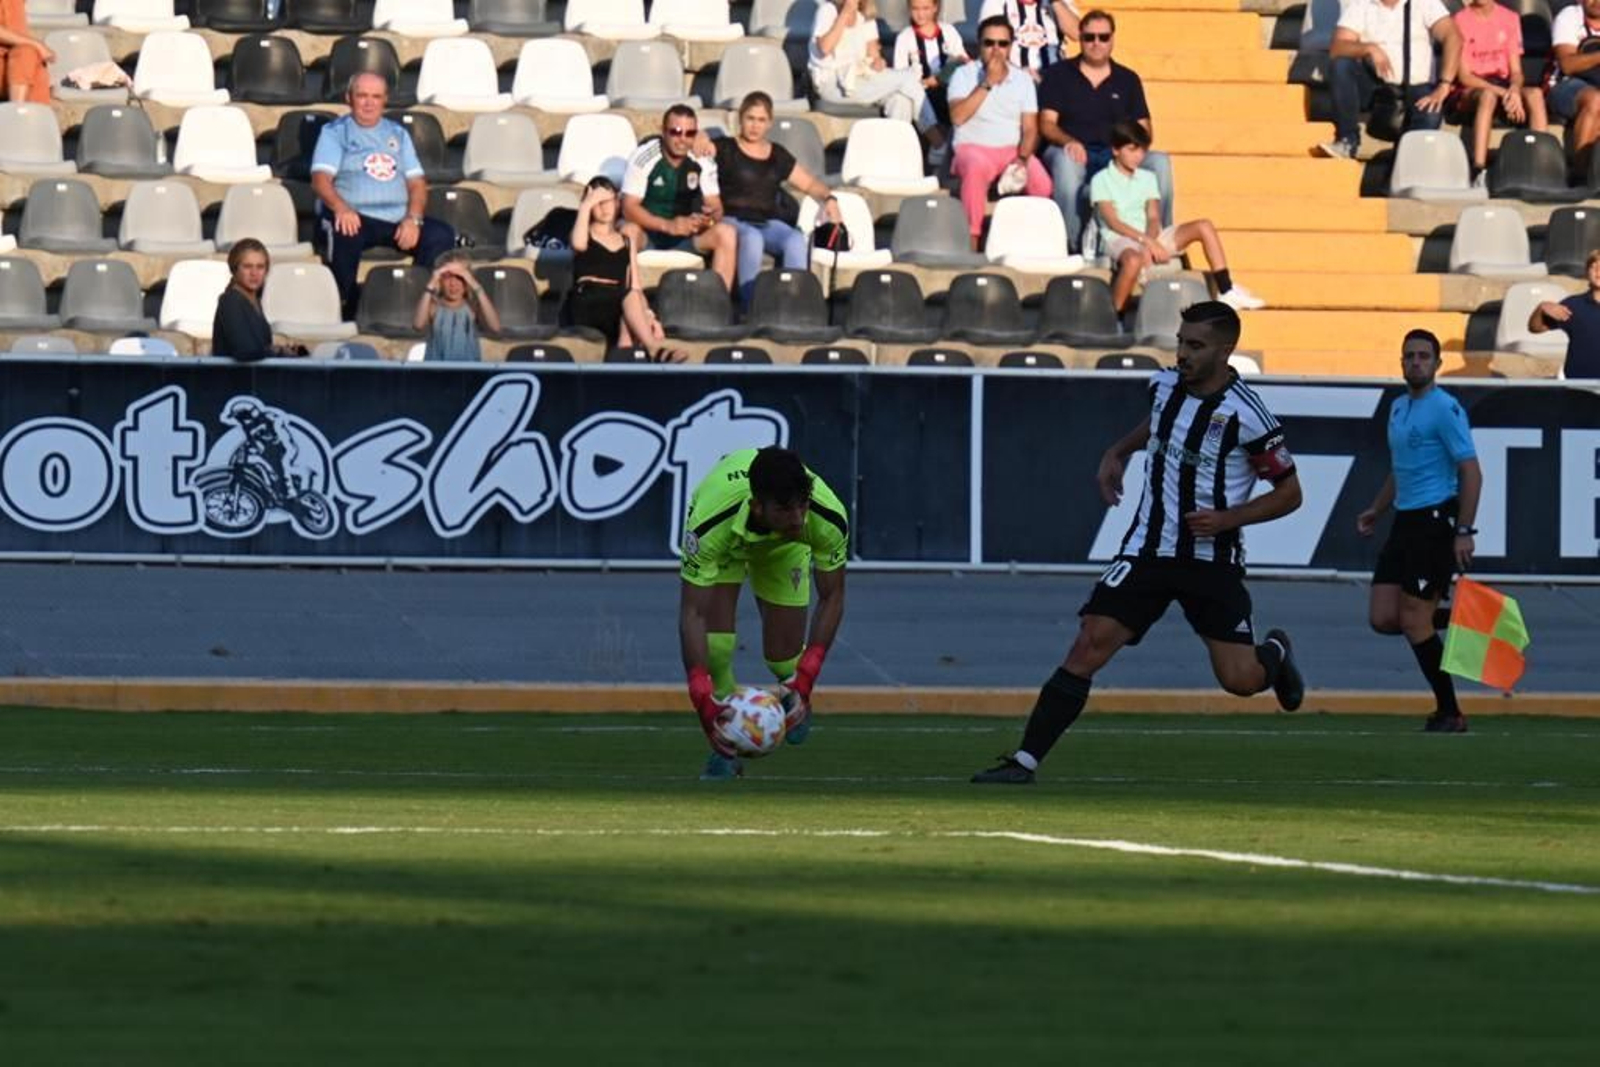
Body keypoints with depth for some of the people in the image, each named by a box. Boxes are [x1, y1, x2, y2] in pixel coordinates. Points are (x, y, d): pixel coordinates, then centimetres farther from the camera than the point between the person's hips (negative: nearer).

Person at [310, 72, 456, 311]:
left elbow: (417, 182, 14)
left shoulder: (398, 134, 22)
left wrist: (413, 219, -7)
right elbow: (321, 179, -5)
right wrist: (341, 208, -26)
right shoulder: (334, 133, 10)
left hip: (398, 218, 4)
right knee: (345, 235, -38)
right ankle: (343, 310, -30)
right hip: (356, 218, -4)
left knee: (441, 235, -21)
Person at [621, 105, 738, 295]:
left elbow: (715, 206, -1)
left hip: (685, 235, 4)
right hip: (648, 232, -4)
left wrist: (711, 216, -28)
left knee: (726, 233, -23)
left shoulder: (703, 161, -3)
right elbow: (629, 208, -19)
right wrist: (668, 225, -33)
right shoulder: (643, 158, -14)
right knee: (628, 231, -39)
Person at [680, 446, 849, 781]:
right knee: (715, 642, -23)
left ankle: (795, 698, 34)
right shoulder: (709, 526, -46)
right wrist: (704, 701, -48)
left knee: (783, 659, -4)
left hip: (784, 548, 2)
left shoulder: (829, 520, -39)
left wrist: (804, 679, -28)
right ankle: (726, 748, -3)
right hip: (725, 541, -2)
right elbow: (692, 614, -40)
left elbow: (831, 597, -23)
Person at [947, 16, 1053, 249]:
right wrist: (987, 83, -14)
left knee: (1042, 183, -28)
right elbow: (958, 116, -13)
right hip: (974, 148, -2)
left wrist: (1022, 158, -14)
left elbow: (1030, 129, 6)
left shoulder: (1023, 80, 11)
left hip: (1012, 150, 2)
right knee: (976, 169, -39)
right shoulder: (964, 75, 3)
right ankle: (972, 243, -38)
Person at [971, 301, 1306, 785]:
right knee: (1090, 646, -13)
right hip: (1147, 553, 3)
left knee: (1240, 680, -6)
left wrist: (1229, 518, -18)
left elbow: (1289, 492, -5)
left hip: (1213, 559, -3)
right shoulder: (1164, 385, 2)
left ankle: (1274, 652, 33)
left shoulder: (1245, 414, -14)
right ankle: (1025, 759, -13)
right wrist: (1117, 452, 14)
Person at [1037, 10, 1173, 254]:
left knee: (1159, 162, -25)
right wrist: (1069, 142, -22)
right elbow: (1047, 123, 0)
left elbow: (1145, 130, 14)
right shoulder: (1058, 75, 10)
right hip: (1074, 153, -3)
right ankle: (1070, 243, -35)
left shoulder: (1128, 80, 18)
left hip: (1116, 157, 3)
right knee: (1065, 160, -39)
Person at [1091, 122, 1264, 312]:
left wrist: (1150, 244, -16)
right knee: (1133, 261, -43)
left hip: (1150, 237, 5)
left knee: (1204, 227, -12)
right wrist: (1146, 241, -21)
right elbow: (1112, 222, -10)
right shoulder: (1101, 181, 2)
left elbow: (1153, 218, 5)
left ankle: (1226, 292, -13)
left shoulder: (1147, 178, 17)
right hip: (1121, 240, -5)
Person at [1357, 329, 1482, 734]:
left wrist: (1463, 532, -21)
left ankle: (1449, 714, 3)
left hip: (1436, 521, -8)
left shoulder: (1444, 409, -11)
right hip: (1405, 520, 8)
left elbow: (1471, 472, -15)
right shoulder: (1398, 407, 16)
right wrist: (1376, 510, 21)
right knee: (1384, 619, 1)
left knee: (1413, 621, -7)